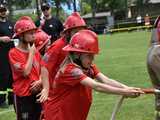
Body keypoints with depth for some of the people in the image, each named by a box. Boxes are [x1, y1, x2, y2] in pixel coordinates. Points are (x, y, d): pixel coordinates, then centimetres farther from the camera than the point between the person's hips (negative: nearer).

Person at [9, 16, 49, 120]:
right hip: (23, 96, -6)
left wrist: (45, 88, -10)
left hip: (37, 94, 6)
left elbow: (43, 71, 6)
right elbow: (26, 72, -22)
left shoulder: (36, 52, 8)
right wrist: (31, 53, -13)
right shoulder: (14, 53, -13)